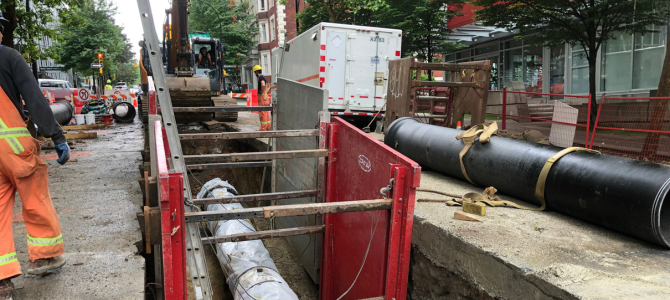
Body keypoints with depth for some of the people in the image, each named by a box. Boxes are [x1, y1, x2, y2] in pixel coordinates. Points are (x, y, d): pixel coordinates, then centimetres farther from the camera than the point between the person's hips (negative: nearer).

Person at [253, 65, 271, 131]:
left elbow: (263, 85, -32)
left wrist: (261, 92, -19)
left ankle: (263, 128, -6)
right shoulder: (264, 77, 17)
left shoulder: (261, 77, -13)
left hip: (262, 96, -10)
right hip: (265, 96, 10)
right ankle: (268, 127, 15)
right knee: (266, 112, 11)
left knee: (262, 113, -7)